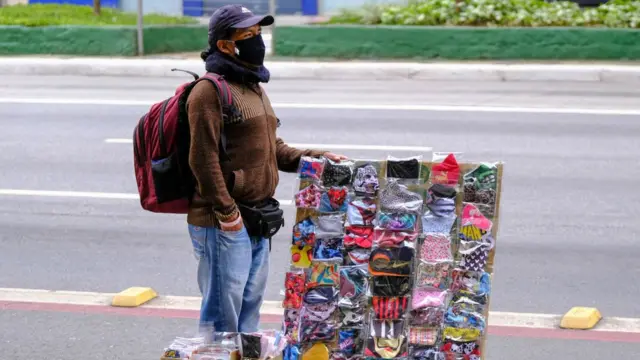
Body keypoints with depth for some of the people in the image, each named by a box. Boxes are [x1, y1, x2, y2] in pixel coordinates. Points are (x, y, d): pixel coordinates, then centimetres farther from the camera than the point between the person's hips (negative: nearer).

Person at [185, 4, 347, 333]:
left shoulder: (254, 88, 18)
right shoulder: (211, 90, -13)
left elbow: (273, 150, 23)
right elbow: (203, 158, -19)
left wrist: (317, 157, 8)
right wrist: (226, 212, -19)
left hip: (258, 222, 9)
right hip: (224, 225, -9)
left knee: (250, 305, 17)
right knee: (223, 310, -4)